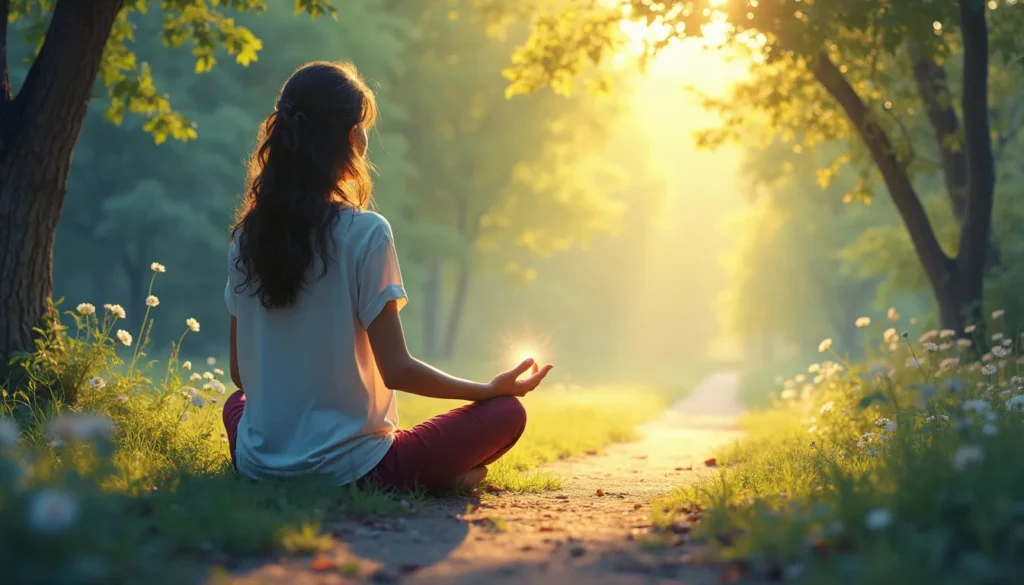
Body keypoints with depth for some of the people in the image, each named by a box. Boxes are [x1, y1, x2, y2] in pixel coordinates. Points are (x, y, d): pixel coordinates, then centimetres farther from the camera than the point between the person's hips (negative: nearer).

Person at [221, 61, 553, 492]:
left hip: (258, 466, 4)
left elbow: (240, 373, 10)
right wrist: (493, 388, 1)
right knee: (506, 413, 8)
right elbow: (396, 369, -13)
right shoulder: (365, 233, -13)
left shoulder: (247, 234, 2)